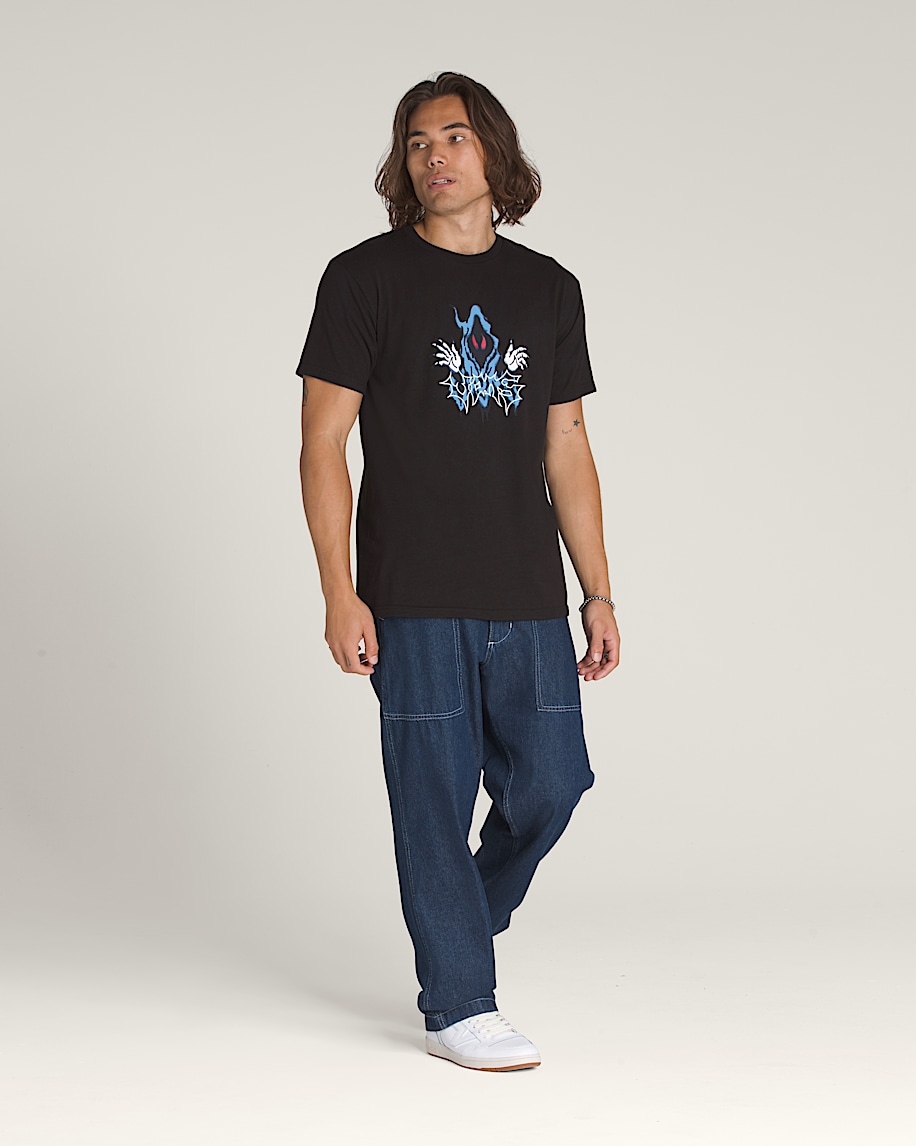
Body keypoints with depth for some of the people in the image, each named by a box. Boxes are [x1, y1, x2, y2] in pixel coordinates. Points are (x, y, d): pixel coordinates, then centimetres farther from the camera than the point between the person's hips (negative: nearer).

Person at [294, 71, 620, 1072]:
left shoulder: (549, 289, 12)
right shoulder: (364, 277, -1)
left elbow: (567, 453, 14)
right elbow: (323, 442, -3)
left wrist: (599, 593, 9)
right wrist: (339, 593, -11)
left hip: (529, 602, 4)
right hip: (416, 603, -4)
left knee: (549, 784, 5)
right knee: (436, 795, 0)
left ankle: (463, 926, 32)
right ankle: (457, 1001, 12)